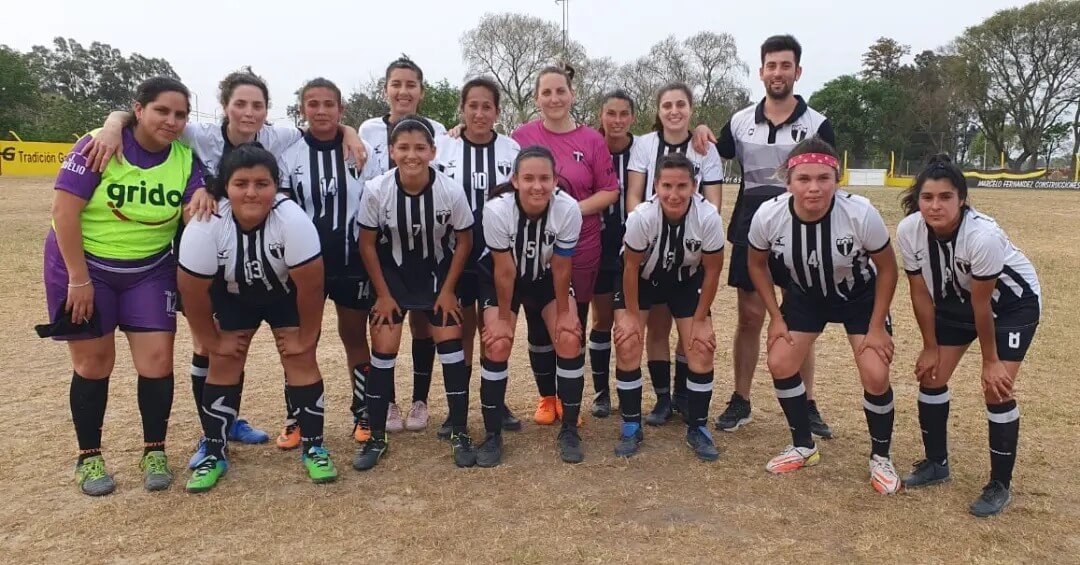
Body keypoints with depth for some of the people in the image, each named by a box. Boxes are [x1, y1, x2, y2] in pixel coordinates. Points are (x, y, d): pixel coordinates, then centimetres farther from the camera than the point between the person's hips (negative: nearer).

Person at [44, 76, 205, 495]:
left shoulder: (186, 158, -6)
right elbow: (64, 212, -17)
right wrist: (79, 279, -17)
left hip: (151, 269, 3)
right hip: (85, 264, -2)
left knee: (157, 358, -5)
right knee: (93, 362, 4)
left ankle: (154, 451, 14)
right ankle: (89, 457, 22)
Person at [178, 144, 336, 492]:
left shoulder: (293, 220, -36)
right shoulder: (204, 227, -31)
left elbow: (310, 286, -26)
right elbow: (193, 292, -19)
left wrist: (305, 338, -18)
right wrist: (213, 341, -10)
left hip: (287, 294, -1)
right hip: (232, 296, 2)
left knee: (301, 361, -8)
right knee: (224, 365, -2)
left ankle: (313, 449, 5)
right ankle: (213, 454, 12)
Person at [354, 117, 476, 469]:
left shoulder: (452, 191, -22)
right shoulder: (376, 190, -21)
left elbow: (463, 241, -7)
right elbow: (367, 244, -8)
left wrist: (448, 290, -6)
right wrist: (383, 294, -6)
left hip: (438, 274, 0)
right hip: (391, 275, 0)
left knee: (450, 344, -5)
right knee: (383, 350, -3)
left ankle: (460, 434, 10)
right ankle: (376, 438, 13)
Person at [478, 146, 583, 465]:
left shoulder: (568, 209, -31)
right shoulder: (497, 210, -33)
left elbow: (560, 268, -17)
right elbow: (505, 271, -23)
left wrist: (564, 312, -9)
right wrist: (502, 317, -14)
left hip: (547, 279, 1)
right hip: (500, 280, -1)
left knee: (569, 340, -13)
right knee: (498, 344, -15)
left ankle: (569, 430, 5)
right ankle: (492, 435, 2)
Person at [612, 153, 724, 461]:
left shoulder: (709, 218, -30)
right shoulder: (641, 216, -33)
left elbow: (712, 270, -14)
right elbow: (631, 267, -17)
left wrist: (700, 320, -10)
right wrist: (631, 315, -10)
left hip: (686, 280, 1)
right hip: (642, 278, -1)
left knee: (702, 349, -8)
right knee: (627, 346, -13)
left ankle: (697, 429, 12)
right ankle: (631, 428, 5)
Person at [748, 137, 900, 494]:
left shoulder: (861, 214, -33)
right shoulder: (768, 216, -28)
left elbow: (887, 268, -15)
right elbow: (757, 264, -6)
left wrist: (877, 326, -14)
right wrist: (776, 317, -7)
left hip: (860, 295, -2)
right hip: (805, 294, 3)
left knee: (875, 376, -13)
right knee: (780, 364, -6)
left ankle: (880, 458, 14)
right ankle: (804, 447, 18)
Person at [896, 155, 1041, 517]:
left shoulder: (983, 235, -38)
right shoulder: (908, 231, -24)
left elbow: (982, 304, -27)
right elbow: (921, 293, -11)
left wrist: (990, 360, -14)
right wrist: (931, 348, -4)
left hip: (1013, 302, -5)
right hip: (956, 300, 5)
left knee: (996, 388, -12)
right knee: (930, 376, 2)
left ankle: (1000, 486, 6)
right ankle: (936, 464, 22)